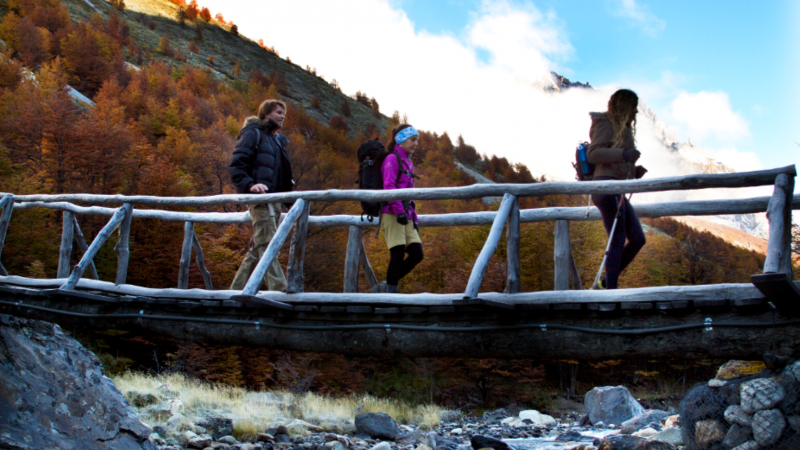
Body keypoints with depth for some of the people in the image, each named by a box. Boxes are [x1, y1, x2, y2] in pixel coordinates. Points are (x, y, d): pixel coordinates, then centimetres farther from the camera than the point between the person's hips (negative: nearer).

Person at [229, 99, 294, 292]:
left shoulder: (279, 140, 24)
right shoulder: (253, 134, 0)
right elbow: (236, 164, -9)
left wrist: (289, 188, 12)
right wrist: (250, 184, -23)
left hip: (275, 200, 9)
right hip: (260, 197, -8)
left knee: (257, 248, 8)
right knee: (267, 245, -15)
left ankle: (237, 288, 14)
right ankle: (279, 289, -22)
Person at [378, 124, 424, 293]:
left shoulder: (407, 162, 23)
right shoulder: (392, 159, -3)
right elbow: (388, 187, -15)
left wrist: (414, 218, 18)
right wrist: (399, 211, -24)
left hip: (405, 216, 8)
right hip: (392, 214, -8)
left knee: (417, 254, -2)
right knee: (398, 253, -13)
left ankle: (388, 285, 10)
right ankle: (391, 291, -5)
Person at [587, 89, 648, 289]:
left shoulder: (621, 129, 24)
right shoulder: (606, 124, -3)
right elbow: (592, 154, -17)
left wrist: (635, 171, 11)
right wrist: (623, 154, -28)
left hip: (617, 193, 9)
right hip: (608, 187, -9)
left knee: (638, 239, 6)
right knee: (617, 242, -10)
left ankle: (608, 281, 11)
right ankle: (611, 289, -6)